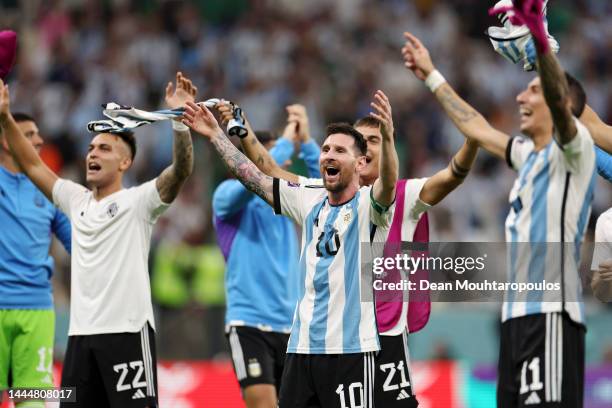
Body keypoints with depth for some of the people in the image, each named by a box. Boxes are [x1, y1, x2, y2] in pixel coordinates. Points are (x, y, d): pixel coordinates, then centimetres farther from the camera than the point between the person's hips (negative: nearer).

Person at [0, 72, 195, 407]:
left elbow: (181, 170, -17)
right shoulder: (77, 201, 16)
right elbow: (33, 166, 19)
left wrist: (180, 118, -32)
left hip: (127, 331, -7)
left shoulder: (137, 201, -3)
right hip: (81, 333, 7)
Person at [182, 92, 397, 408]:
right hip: (302, 346, 6)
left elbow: (388, 184, -26)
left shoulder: (368, 205, -4)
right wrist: (215, 133, 16)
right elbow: (253, 178, 18)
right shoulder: (310, 202, 13)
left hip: (350, 348, -6)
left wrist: (388, 138, -44)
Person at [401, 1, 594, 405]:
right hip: (518, 312, 9)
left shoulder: (573, 150, -3)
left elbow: (560, 99, -22)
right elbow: (478, 128, 36)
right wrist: (431, 76, 42)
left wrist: (539, 39, -39)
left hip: (550, 314, -9)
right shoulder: (530, 154, 22)